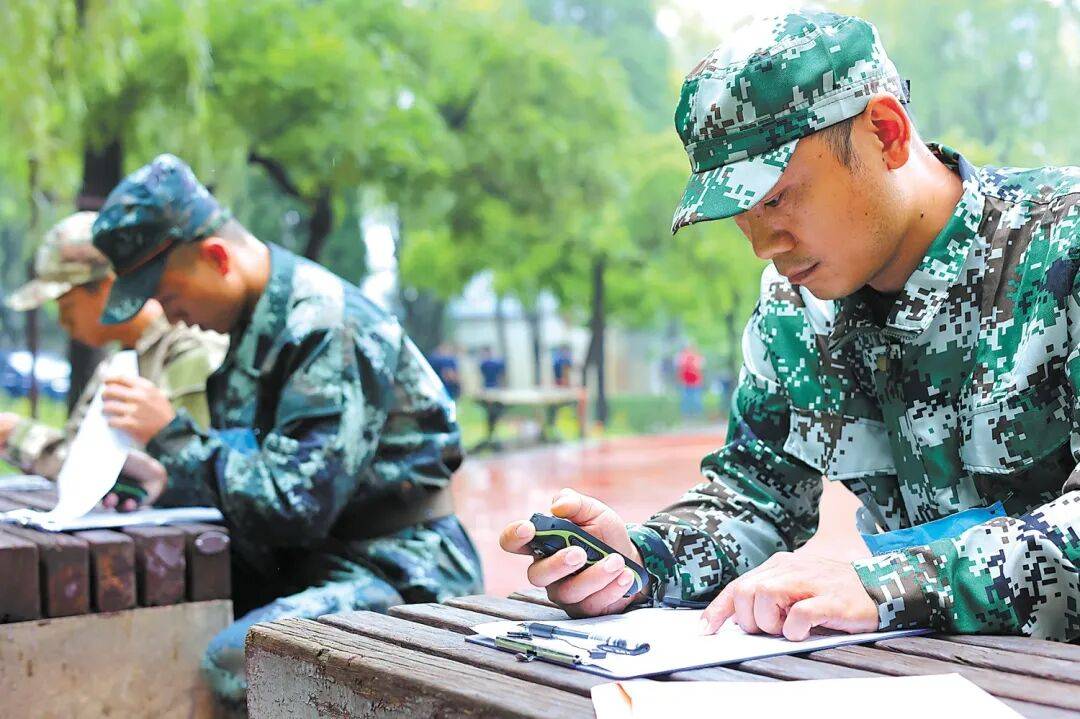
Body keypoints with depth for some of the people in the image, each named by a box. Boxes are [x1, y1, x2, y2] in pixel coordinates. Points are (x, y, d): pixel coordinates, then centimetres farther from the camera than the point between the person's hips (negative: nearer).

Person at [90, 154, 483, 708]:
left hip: (395, 574, -9)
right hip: (305, 563, 9)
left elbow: (295, 506, -24)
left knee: (235, 662, -31)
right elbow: (239, 466, 16)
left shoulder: (327, 328, -19)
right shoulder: (254, 320, 10)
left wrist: (170, 436, -19)